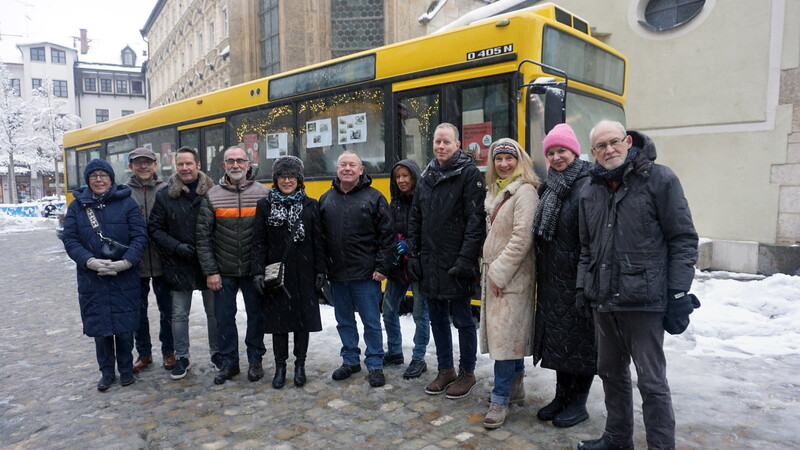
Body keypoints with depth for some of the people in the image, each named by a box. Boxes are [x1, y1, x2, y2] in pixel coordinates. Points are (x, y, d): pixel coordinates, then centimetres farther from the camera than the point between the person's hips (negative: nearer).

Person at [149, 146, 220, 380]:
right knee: (179, 314, 11)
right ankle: (181, 358, 26)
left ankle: (217, 352, 29)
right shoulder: (164, 195, 1)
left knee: (214, 311, 12)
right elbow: (155, 229, 2)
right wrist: (176, 247, -13)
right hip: (178, 265, 1)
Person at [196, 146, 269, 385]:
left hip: (254, 270, -1)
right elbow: (203, 237, 0)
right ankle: (229, 362, 26)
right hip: (223, 272, 1)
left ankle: (255, 360, 27)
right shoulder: (212, 196, 1)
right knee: (224, 317, 9)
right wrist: (210, 271, -5)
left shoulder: (263, 193, -3)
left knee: (256, 315, 10)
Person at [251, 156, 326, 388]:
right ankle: (280, 367, 23)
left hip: (303, 274, 0)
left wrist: (320, 271, -2)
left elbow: (318, 241, 2)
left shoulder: (310, 205, 2)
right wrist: (258, 272, -7)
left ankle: (300, 365, 24)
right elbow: (259, 242, 1)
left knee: (303, 318, 8)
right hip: (276, 273, 0)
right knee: (278, 319, 8)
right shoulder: (265, 205, 3)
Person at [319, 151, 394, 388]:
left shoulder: (374, 197, -4)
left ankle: (375, 365, 19)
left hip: (365, 274, -4)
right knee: (344, 321, 15)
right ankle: (350, 361, 31)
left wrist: (382, 267, -10)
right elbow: (319, 236, 10)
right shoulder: (326, 199, 8)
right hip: (336, 274, 4)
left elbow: (387, 235, -5)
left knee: (371, 322, 4)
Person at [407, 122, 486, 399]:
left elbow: (476, 220, -14)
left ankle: (467, 373, 23)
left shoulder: (469, 173, -6)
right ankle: (445, 370, 30)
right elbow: (415, 220, 15)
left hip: (456, 264, -6)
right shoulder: (427, 176, 13)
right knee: (437, 319, 15)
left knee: (462, 319, 6)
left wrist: (466, 259, -19)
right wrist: (415, 255, 7)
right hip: (429, 264, 6)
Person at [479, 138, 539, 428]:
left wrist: (500, 272, -17)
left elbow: (522, 238, -19)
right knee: (511, 334, 16)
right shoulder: (495, 191, 15)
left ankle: (500, 399, 2)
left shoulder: (525, 191, -12)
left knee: (504, 333, -7)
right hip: (494, 273, 8)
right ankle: (516, 386, 28)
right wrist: (489, 270, 12)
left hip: (513, 275, -8)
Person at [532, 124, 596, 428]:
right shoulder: (549, 187, 13)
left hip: (577, 277, -8)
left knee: (580, 337, 5)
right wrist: (541, 273, 13)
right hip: (552, 278, 8)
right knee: (557, 336, 15)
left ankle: (578, 403, 20)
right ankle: (561, 396, 30)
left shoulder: (587, 186, -12)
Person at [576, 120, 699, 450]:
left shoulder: (659, 179, -4)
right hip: (604, 300, 6)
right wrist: (582, 287, 13)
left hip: (644, 299, -6)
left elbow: (683, 239, -7)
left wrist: (678, 294, -12)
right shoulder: (590, 192, 12)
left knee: (652, 381, 2)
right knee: (611, 373, 18)